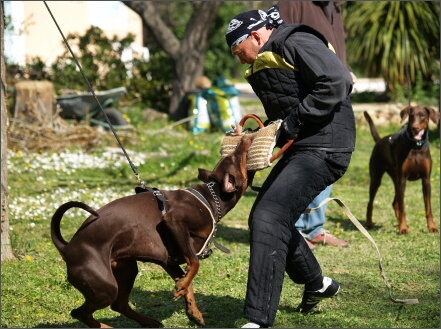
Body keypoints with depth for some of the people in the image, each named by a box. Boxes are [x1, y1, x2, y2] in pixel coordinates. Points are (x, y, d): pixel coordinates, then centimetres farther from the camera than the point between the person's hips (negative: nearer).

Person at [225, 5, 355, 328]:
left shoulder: (296, 43, -13)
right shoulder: (264, 63, 18)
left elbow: (338, 81, -24)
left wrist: (295, 120, -21)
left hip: (323, 148, -11)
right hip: (300, 148, 11)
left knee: (269, 219, -20)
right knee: (264, 218, 19)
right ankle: (317, 284, 40)